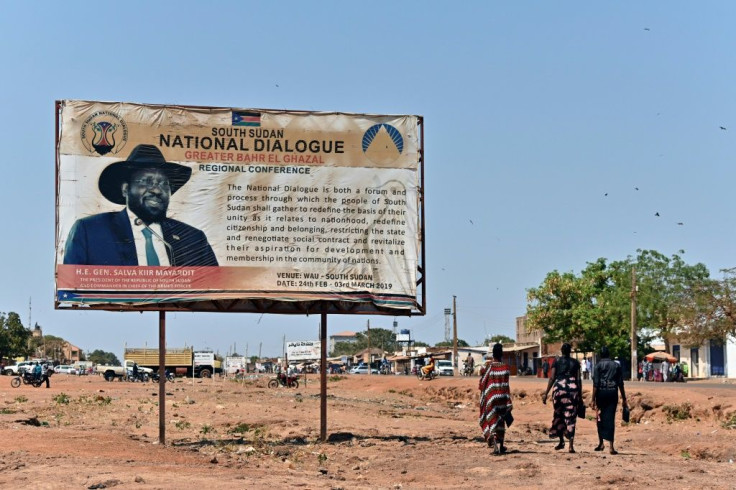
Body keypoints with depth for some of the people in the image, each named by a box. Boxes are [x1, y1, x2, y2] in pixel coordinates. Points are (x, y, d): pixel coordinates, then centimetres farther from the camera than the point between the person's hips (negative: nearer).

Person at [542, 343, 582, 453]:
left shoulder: (557, 361, 3)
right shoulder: (575, 362, 8)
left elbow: (552, 378, -2)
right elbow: (579, 380, 5)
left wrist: (546, 394, 1)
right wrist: (580, 396, 9)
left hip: (559, 389, -1)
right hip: (573, 389, 1)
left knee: (558, 415, 14)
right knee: (571, 417, 1)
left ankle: (561, 441, 16)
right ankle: (571, 445, -6)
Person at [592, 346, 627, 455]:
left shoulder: (599, 365, 0)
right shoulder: (616, 366, 8)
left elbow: (595, 384, -6)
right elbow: (620, 384, 7)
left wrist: (593, 399, -5)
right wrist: (624, 399, 13)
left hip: (601, 393, -1)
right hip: (613, 393, 2)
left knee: (601, 417, 14)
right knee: (610, 419, 0)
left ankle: (601, 443, 17)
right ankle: (611, 446, -7)